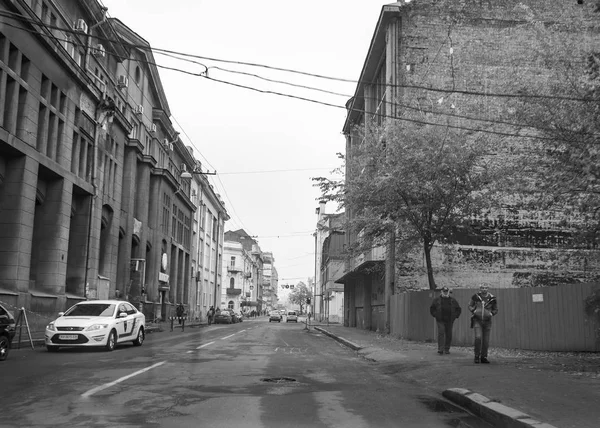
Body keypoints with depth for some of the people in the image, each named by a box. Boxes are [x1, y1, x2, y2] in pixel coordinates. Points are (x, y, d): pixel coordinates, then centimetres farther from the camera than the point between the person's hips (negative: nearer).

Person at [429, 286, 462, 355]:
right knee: (441, 333, -12)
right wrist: (435, 315, 0)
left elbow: (458, 309, 17)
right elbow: (432, 308, 11)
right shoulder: (437, 299, 4)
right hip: (440, 320, -2)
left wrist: (455, 316, 5)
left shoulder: (452, 300, 10)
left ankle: (447, 349, 14)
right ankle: (440, 349, -13)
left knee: (448, 335, 4)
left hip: (449, 320, 2)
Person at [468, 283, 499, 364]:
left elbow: (495, 309, 11)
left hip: (487, 321, 2)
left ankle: (483, 357, 20)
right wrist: (474, 311, -12)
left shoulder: (492, 299, -2)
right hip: (477, 320, -2)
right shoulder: (476, 296, -3)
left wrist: (491, 313, -10)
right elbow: (470, 306, 8)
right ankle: (477, 356, -4)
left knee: (486, 341, 4)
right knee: (478, 337, -19)